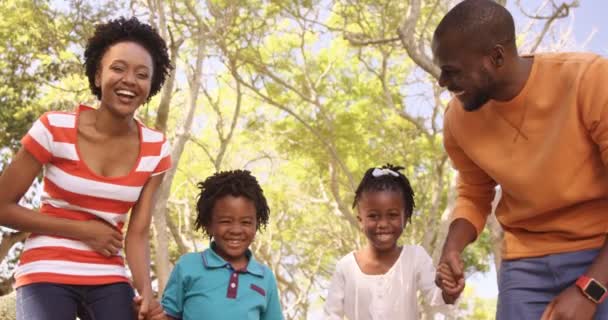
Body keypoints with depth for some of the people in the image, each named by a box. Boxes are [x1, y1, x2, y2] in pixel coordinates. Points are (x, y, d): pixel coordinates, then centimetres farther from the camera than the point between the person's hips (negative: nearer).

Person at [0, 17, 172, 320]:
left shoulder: (155, 150, -3)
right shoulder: (54, 128, -12)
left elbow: (137, 233, -4)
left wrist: (146, 293, -21)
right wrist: (84, 230, -12)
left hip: (110, 279, 3)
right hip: (47, 273, -3)